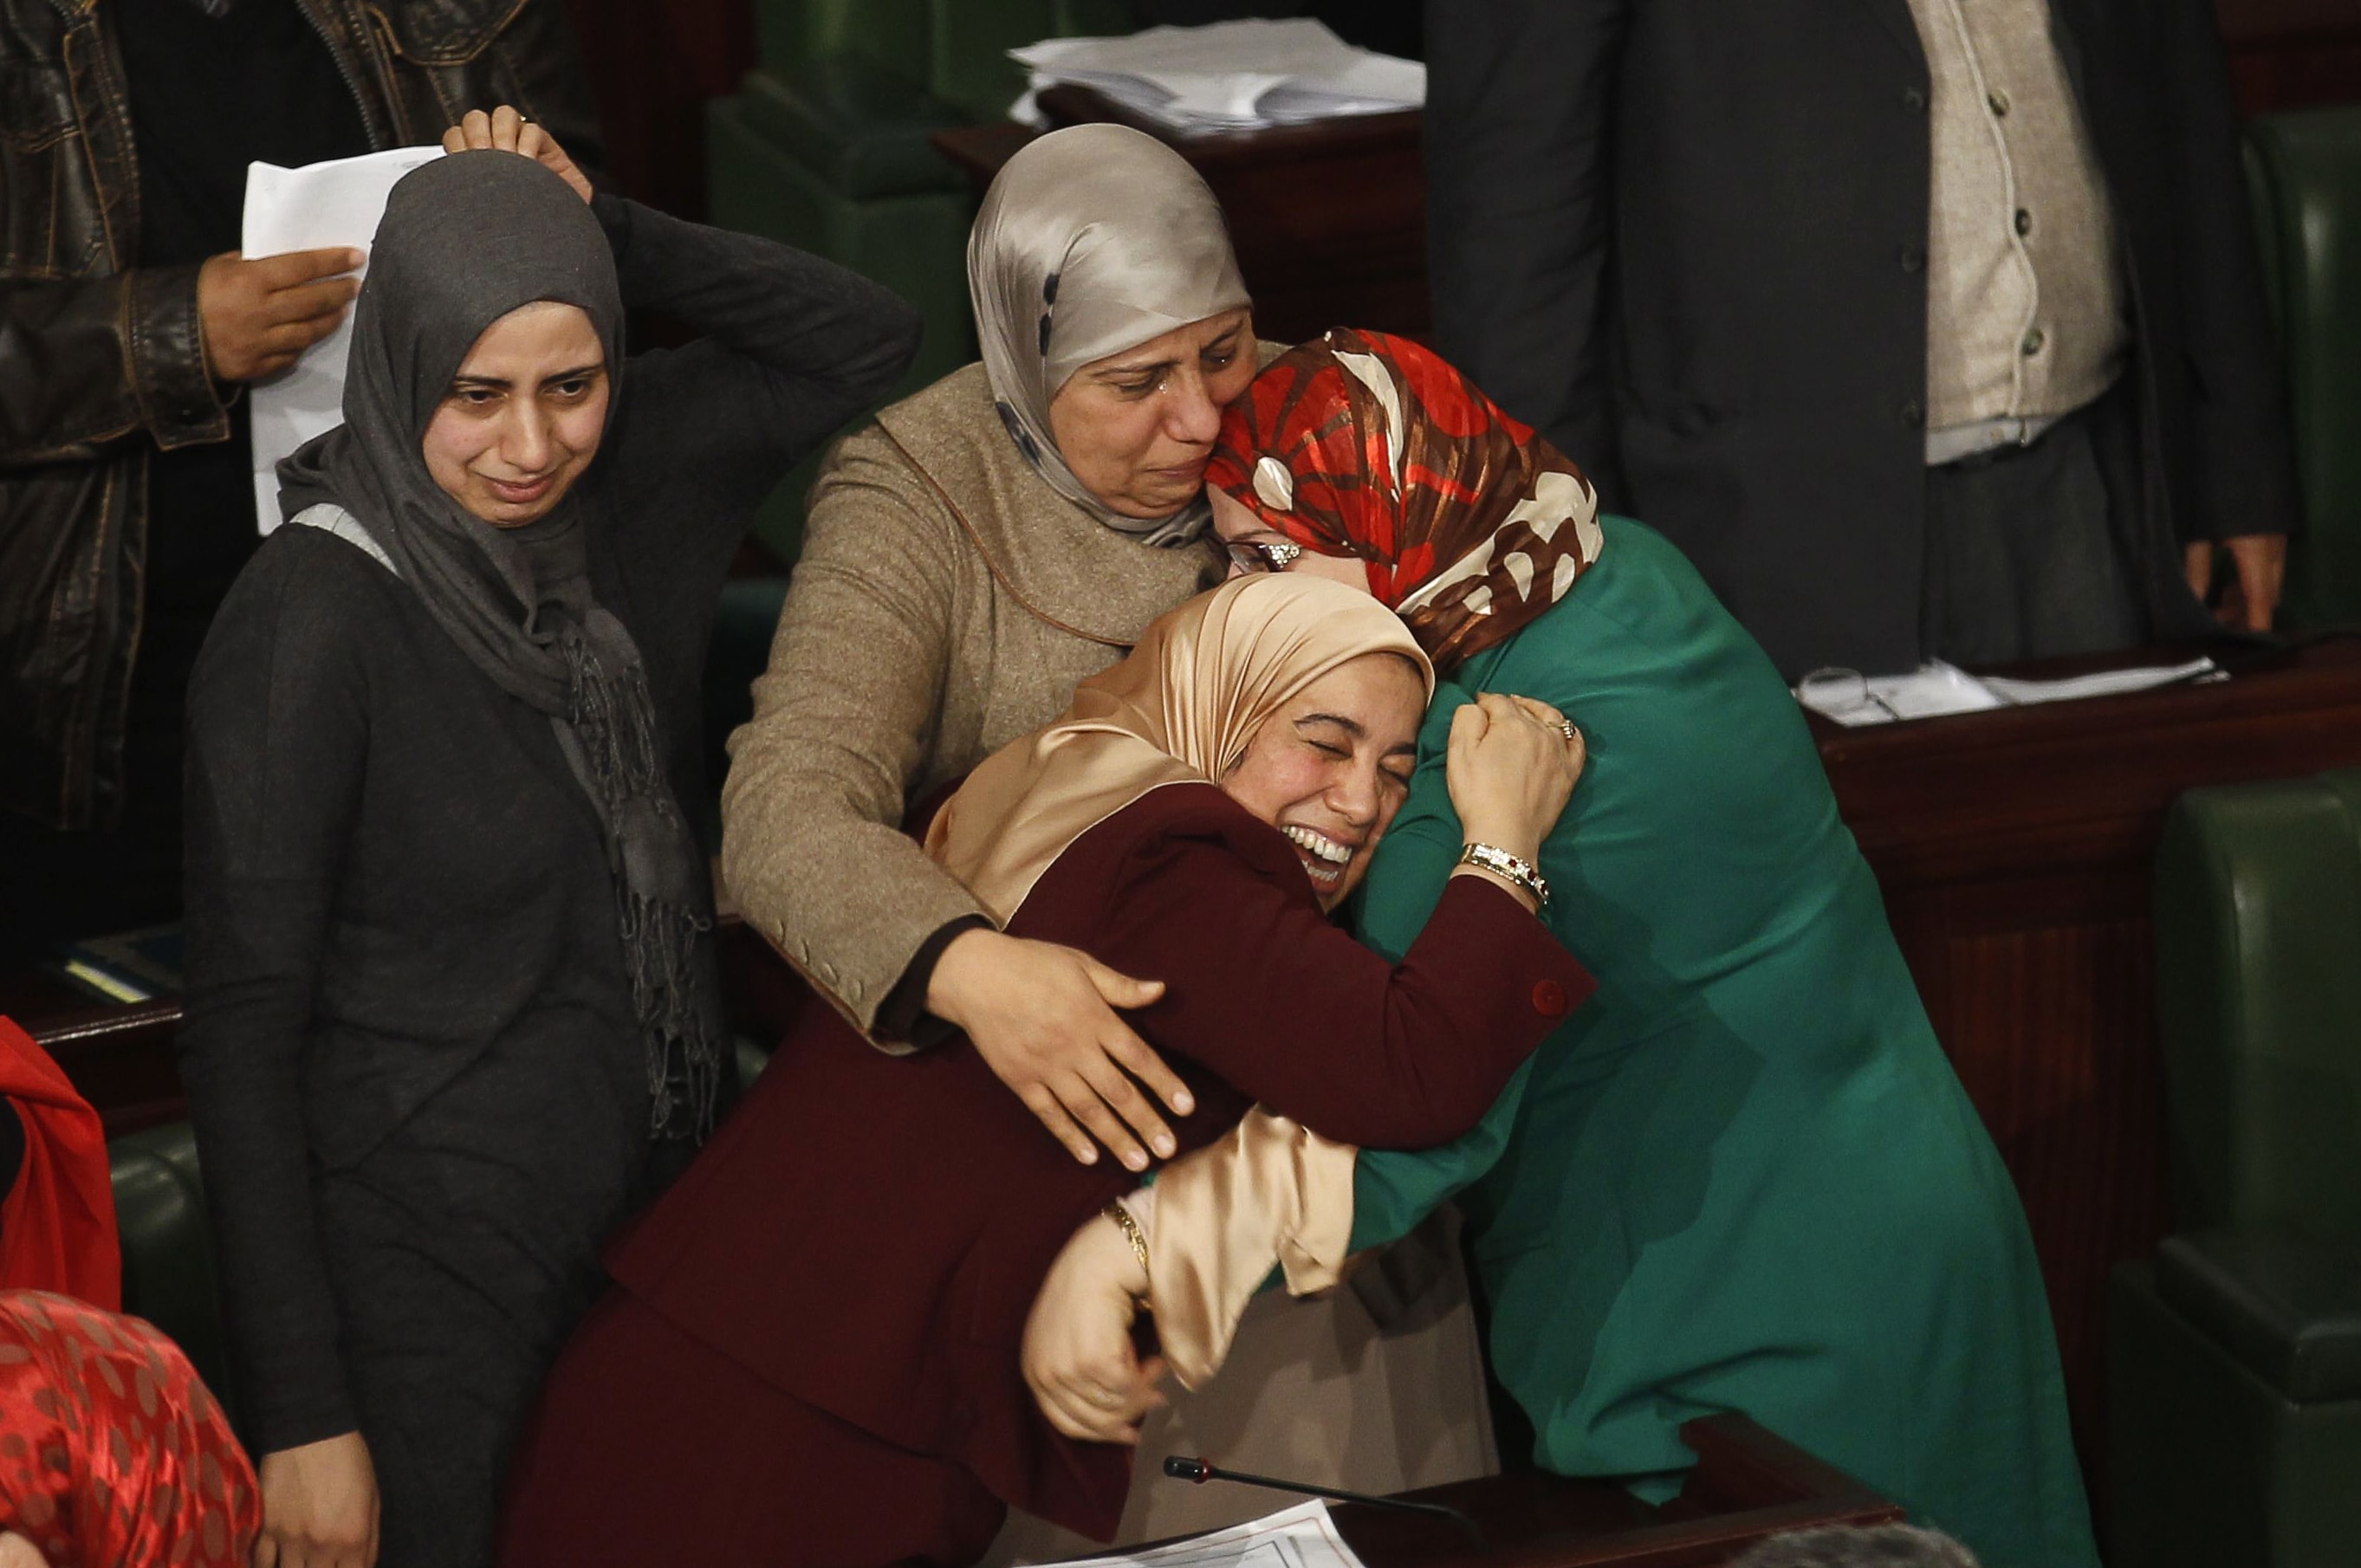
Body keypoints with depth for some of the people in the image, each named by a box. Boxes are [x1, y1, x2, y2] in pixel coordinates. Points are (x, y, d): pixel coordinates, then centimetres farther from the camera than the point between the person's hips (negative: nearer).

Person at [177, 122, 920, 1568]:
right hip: (435, 1265, -6)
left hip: (663, 1217, 6)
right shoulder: (311, 623, -18)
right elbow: (242, 1033, -16)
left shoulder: (628, 489, -2)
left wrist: (602, 233, -7)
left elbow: (866, 338, 8)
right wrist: (303, 1415, -18)